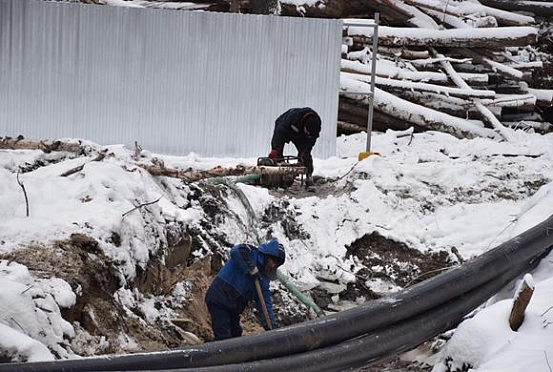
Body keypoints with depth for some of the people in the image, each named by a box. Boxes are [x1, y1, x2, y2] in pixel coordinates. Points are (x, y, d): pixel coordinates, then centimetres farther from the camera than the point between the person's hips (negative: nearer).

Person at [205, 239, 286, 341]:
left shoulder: (264, 278, 11)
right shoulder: (251, 253, -10)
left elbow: (265, 304, 8)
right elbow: (235, 251, -33)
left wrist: (271, 327, -2)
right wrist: (251, 269, -29)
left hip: (234, 307, 9)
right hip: (219, 299, -9)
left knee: (236, 335, 14)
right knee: (223, 336, -14)